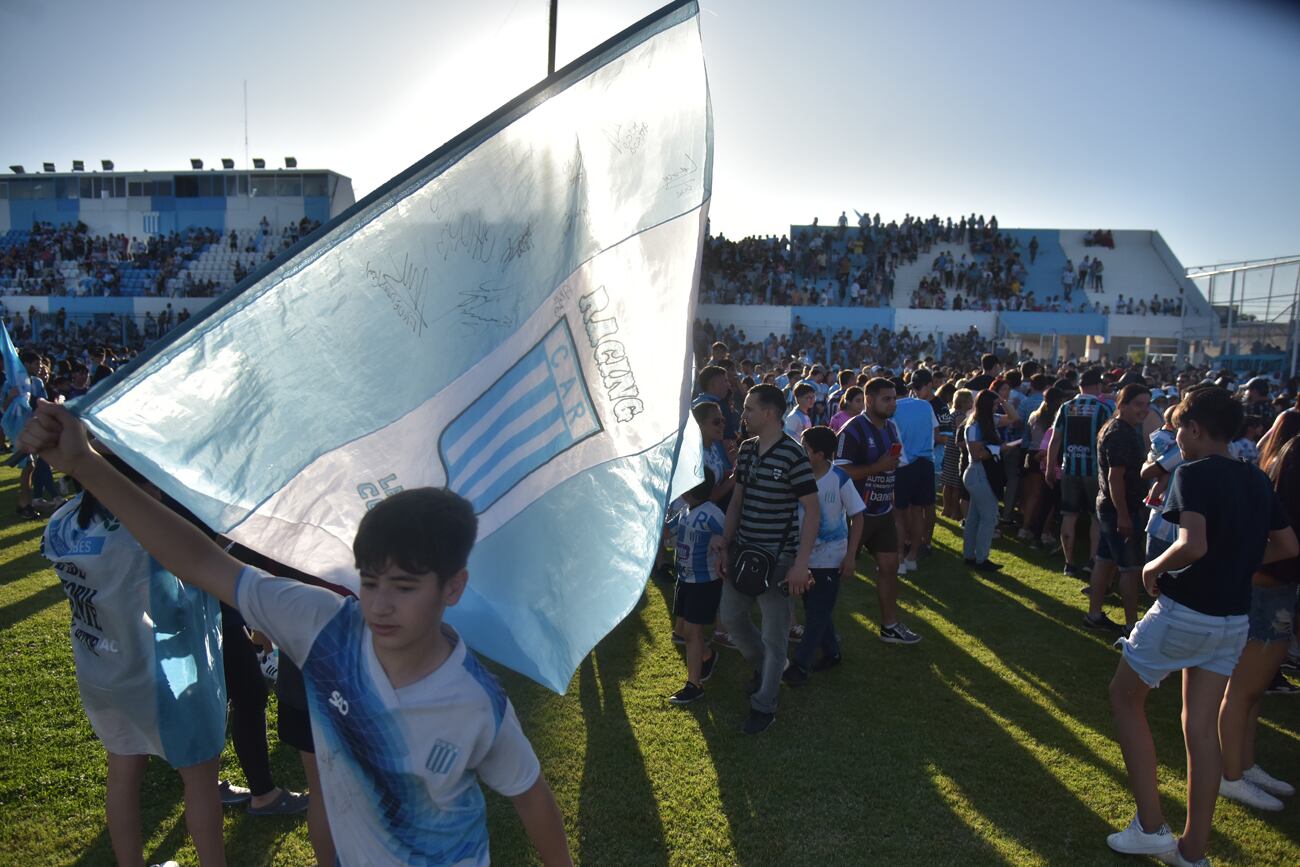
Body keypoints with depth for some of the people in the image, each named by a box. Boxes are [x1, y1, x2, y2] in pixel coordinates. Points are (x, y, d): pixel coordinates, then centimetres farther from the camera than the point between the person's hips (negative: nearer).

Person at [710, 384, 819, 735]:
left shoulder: (792, 455, -17)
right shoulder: (746, 449, 5)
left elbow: (812, 510, -15)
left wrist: (801, 562, -20)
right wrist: (726, 542, 6)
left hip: (777, 557, -7)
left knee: (774, 634, 6)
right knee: (730, 617, 18)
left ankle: (764, 705, 23)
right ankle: (764, 665, 45)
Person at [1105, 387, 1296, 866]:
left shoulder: (1193, 473, -17)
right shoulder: (1258, 480, 7)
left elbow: (1194, 545, -30)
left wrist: (1154, 567, -13)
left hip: (1184, 613, -7)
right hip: (1234, 620, 7)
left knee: (1125, 698, 12)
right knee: (1202, 726, 13)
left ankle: (1151, 827, 13)